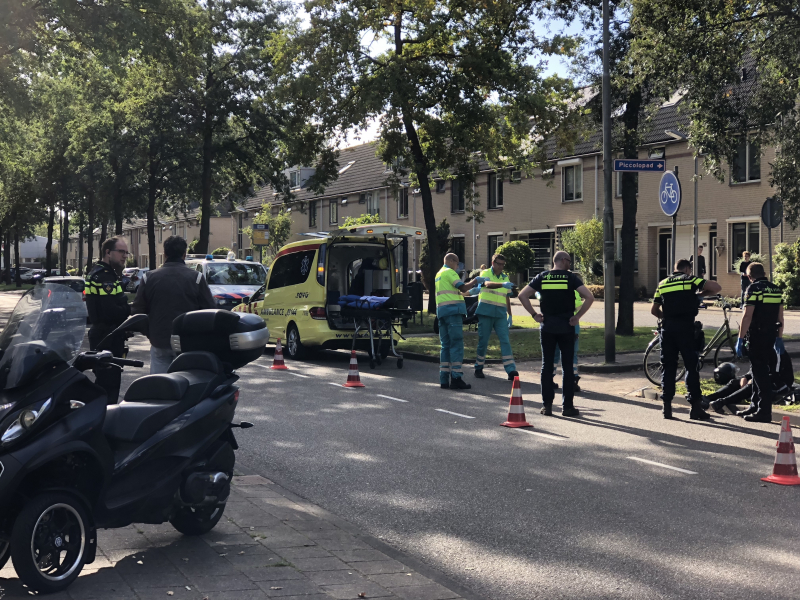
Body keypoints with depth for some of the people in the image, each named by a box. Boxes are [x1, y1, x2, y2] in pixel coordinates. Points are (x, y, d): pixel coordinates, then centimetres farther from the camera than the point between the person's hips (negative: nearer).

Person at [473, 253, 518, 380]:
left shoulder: (505, 277, 16)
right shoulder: (485, 273, -1)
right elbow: (488, 284, -24)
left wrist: (510, 315, 18)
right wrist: (503, 284, -41)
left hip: (500, 313, 4)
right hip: (485, 312, -4)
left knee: (505, 340, -6)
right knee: (483, 341, 1)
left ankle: (511, 370, -12)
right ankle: (478, 368, 16)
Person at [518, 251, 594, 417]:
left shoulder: (541, 277, 3)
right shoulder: (571, 277, -4)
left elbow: (522, 295, -1)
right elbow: (589, 297, -15)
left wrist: (534, 314, 1)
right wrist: (578, 316, -8)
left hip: (547, 327, 2)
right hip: (566, 327, -2)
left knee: (547, 366, 8)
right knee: (567, 367, 5)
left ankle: (546, 405, 7)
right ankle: (567, 406, 5)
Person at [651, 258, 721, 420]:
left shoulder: (662, 284, 16)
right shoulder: (690, 280, 3)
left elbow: (654, 310, 16)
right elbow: (716, 287, -2)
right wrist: (701, 293, 14)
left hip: (667, 327, 4)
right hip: (685, 327, -4)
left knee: (668, 367, 9)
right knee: (692, 367, 0)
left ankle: (667, 406, 8)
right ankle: (696, 407, -1)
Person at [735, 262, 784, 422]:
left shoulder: (753, 289, -11)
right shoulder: (776, 289, 11)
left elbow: (747, 316, -17)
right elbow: (780, 317, 14)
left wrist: (740, 338, -14)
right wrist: (779, 338, 21)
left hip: (756, 336, -7)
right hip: (771, 335, 7)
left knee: (760, 373, -5)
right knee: (761, 371, 18)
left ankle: (764, 412, -5)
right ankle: (756, 406, 26)